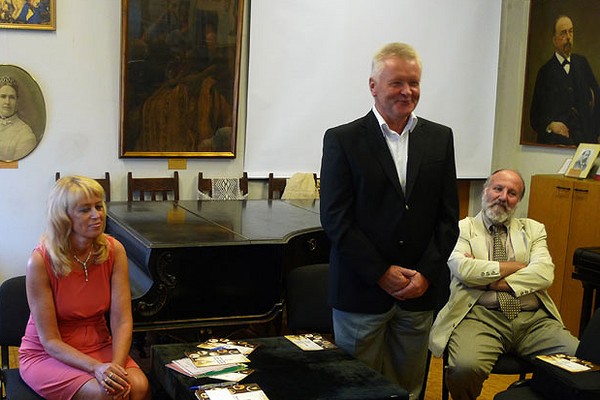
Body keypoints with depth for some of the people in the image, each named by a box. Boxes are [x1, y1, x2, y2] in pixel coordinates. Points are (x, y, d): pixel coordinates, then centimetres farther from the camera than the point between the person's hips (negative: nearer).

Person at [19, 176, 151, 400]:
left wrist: (117, 366, -28)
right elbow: (50, 341, -16)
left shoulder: (114, 250, -7)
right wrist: (96, 368, -30)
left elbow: (122, 321, -10)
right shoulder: (40, 261, -18)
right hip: (46, 355, -3)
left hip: (99, 346, 4)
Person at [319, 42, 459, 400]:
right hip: (361, 289, -3)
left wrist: (426, 273, -6)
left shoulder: (440, 138, 7)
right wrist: (381, 273, -11)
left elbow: (448, 216, 6)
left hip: (421, 289, 3)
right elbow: (335, 218, -8)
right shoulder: (342, 140, -3)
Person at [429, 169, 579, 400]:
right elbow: (464, 269, -8)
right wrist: (518, 265, 0)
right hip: (481, 316, -3)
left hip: (534, 319, 3)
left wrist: (490, 282, -7)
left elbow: (544, 274, 2)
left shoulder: (533, 230, 20)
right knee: (466, 367, -32)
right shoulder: (462, 229, 12)